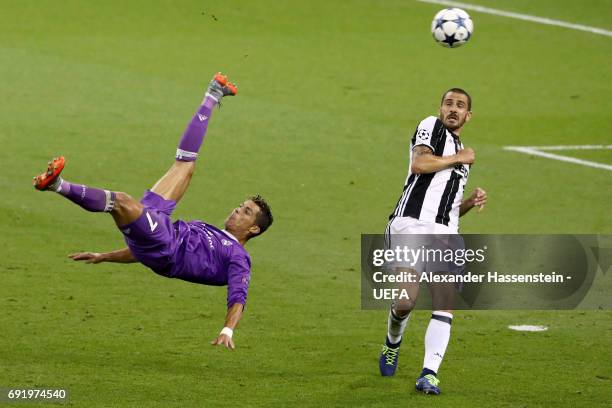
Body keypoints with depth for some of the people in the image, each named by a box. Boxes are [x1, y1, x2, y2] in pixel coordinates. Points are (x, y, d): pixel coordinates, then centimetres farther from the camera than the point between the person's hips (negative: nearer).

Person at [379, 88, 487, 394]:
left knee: (444, 302, -10)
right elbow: (419, 163, -15)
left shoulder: (460, 152, 29)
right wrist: (459, 159, -3)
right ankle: (392, 343, 18)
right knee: (406, 302, -15)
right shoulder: (431, 126, 6)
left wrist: (470, 202, 13)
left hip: (445, 235, 7)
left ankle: (429, 374, -14)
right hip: (412, 224, -7)